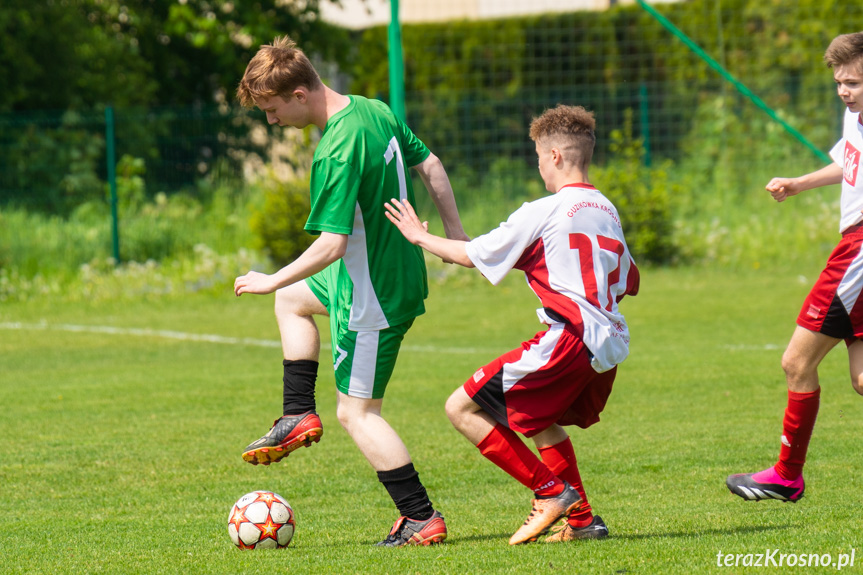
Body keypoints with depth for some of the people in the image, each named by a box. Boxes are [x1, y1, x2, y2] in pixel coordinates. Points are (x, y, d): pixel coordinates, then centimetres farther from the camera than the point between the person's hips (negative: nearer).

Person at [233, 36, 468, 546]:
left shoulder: (338, 151, -28)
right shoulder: (376, 111, 0)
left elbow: (332, 243, -29)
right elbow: (429, 164, 11)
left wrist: (272, 281, -17)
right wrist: (454, 231, 20)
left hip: (374, 294, -10)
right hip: (402, 270, 10)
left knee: (357, 413, 0)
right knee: (293, 299, 31)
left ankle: (421, 519, 1)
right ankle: (300, 416, 27)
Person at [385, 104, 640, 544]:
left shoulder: (543, 213, -7)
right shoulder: (607, 211, 16)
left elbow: (472, 254, -1)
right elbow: (630, 283, 25)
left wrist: (420, 236, 14)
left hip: (570, 339, -9)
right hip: (610, 343, 9)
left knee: (462, 409, -5)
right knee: (537, 418, 31)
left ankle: (551, 491, -6)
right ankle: (581, 519, 22)